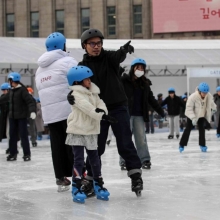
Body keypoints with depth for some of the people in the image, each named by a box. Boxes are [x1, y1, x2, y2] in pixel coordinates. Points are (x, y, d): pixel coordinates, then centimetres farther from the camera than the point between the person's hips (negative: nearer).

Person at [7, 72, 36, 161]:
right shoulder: (11, 90, 10)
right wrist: (10, 113, 20)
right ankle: (13, 153, 14)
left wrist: (32, 111, -31)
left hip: (22, 117, -7)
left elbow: (30, 101, -19)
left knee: (23, 135, -3)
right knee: (12, 135, 6)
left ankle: (27, 154, 5)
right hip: (12, 117, 7)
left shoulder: (22, 90, -12)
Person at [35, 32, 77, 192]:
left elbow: (42, 91, 18)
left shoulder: (40, 69, 20)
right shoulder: (67, 61, -4)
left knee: (57, 145, 8)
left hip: (49, 113, 6)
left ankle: (61, 178, 10)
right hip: (69, 110, -6)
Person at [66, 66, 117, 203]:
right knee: (79, 160, -7)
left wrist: (102, 110, -25)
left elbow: (100, 103, 1)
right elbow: (87, 107, -24)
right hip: (77, 131, -6)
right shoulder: (76, 94, -13)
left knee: (95, 160, 12)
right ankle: (76, 188, -4)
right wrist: (103, 116, -30)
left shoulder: (93, 93, 10)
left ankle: (98, 185, 24)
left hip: (91, 131, 6)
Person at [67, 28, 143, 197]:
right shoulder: (82, 67, 2)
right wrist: (72, 95, -32)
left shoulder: (109, 57, -2)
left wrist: (124, 50, -50)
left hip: (118, 107, -1)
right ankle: (91, 179, 17)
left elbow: (118, 56, -25)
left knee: (125, 144, -3)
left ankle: (136, 175, 3)